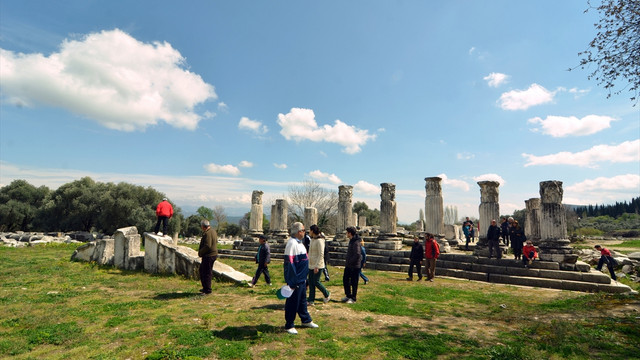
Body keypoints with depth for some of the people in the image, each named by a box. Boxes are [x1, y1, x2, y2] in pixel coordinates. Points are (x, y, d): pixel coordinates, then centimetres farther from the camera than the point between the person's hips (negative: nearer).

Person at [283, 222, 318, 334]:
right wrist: (292, 282, -24)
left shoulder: (299, 242, 11)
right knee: (292, 303, 3)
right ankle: (289, 326, 17)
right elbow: (289, 263, -24)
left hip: (302, 279, 10)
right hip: (296, 280, -10)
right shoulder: (292, 243, -21)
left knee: (302, 300, 22)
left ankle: (306, 320, 37)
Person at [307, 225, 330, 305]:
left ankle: (327, 295, 20)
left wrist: (317, 266, -23)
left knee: (316, 282, -2)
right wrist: (308, 263, 20)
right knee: (311, 283, 8)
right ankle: (311, 300, 14)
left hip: (318, 265, -9)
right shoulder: (312, 240, 11)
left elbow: (321, 254, -20)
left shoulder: (319, 241, -17)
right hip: (311, 265, 9)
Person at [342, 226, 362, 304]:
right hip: (348, 266, 10)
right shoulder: (351, 241, 11)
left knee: (353, 282, 2)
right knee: (345, 280, 15)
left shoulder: (356, 242, -20)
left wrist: (350, 262, -19)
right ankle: (348, 295, 27)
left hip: (354, 266, -10)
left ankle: (353, 298, 14)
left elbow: (357, 255, -27)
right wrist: (347, 262, 12)